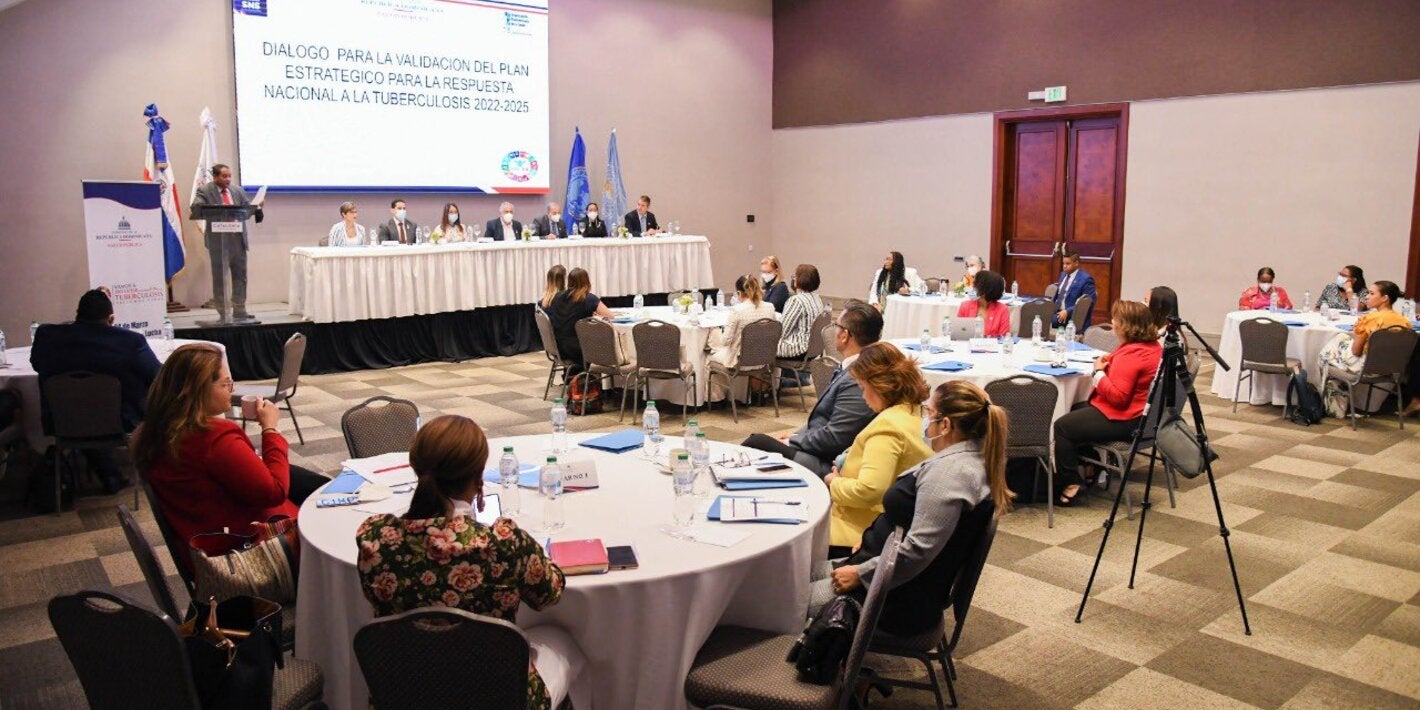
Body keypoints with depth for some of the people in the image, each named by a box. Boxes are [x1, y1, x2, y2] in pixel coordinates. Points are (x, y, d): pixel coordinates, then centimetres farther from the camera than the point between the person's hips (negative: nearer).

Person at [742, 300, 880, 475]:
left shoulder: (857, 381, -24)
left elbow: (833, 438, -23)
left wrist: (791, 442, -10)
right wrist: (796, 436, 9)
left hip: (825, 465, -9)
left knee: (757, 441, -10)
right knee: (757, 438, 8)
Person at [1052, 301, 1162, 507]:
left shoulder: (1132, 354, -25)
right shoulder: (1153, 345, 8)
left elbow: (1118, 396, -29)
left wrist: (1099, 372, -16)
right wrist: (1110, 363, 5)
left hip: (1123, 420, -11)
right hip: (1137, 414, 11)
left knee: (1062, 427, -8)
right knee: (1074, 410, 22)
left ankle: (1071, 484, -3)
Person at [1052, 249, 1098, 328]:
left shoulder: (1085, 278, -9)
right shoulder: (1063, 275, 16)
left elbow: (1089, 302, -14)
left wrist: (1067, 312, -21)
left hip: (1072, 317, -8)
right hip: (1057, 312, 8)